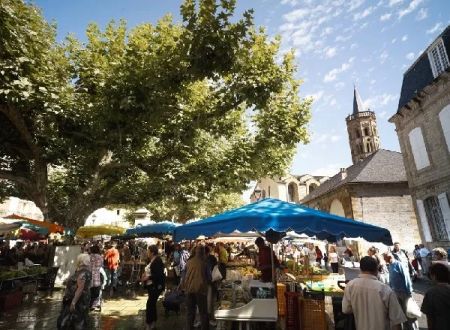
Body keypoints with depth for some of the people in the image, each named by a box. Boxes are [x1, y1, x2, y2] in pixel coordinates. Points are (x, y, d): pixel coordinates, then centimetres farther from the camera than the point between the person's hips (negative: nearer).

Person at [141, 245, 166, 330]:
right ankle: (153, 323, 29)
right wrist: (145, 273, 0)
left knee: (150, 304, -8)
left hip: (156, 286, -10)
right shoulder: (152, 260, 8)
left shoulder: (158, 261, -19)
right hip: (151, 285, 10)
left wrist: (148, 278, -20)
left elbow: (158, 275, -24)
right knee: (152, 303, 17)